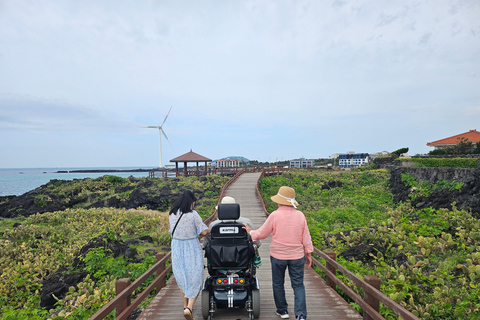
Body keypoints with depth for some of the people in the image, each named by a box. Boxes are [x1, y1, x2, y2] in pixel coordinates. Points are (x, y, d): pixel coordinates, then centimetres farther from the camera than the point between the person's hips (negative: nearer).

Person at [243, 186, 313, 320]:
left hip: (278, 256, -2)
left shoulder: (275, 215, -14)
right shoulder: (300, 215, -4)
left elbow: (261, 233, -5)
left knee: (278, 284, 16)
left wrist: (250, 232, 13)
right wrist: (308, 254, 13)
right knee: (298, 285, 11)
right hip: (297, 256, 2)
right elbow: (306, 238, 2)